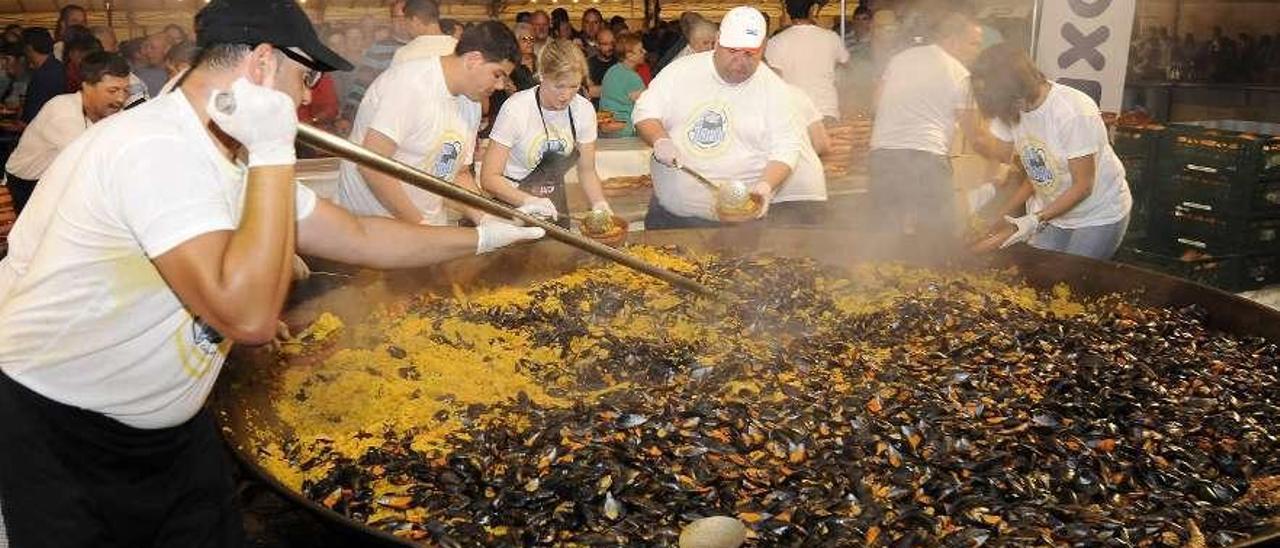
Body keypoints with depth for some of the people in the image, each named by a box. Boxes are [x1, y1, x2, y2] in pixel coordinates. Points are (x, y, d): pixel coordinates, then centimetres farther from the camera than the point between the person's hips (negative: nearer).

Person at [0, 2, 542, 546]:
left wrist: (483, 237, 11)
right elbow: (249, 316, -36)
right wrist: (274, 153, -30)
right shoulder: (157, 148, -29)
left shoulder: (233, 156, 1)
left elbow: (360, 238, 8)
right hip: (56, 440, -8)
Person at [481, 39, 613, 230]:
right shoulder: (516, 108, -20)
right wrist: (528, 200, -36)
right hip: (514, 206, -4)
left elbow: (587, 171, 4)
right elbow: (489, 178, -20)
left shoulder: (584, 109, -6)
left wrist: (599, 203, -14)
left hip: (555, 210, 4)